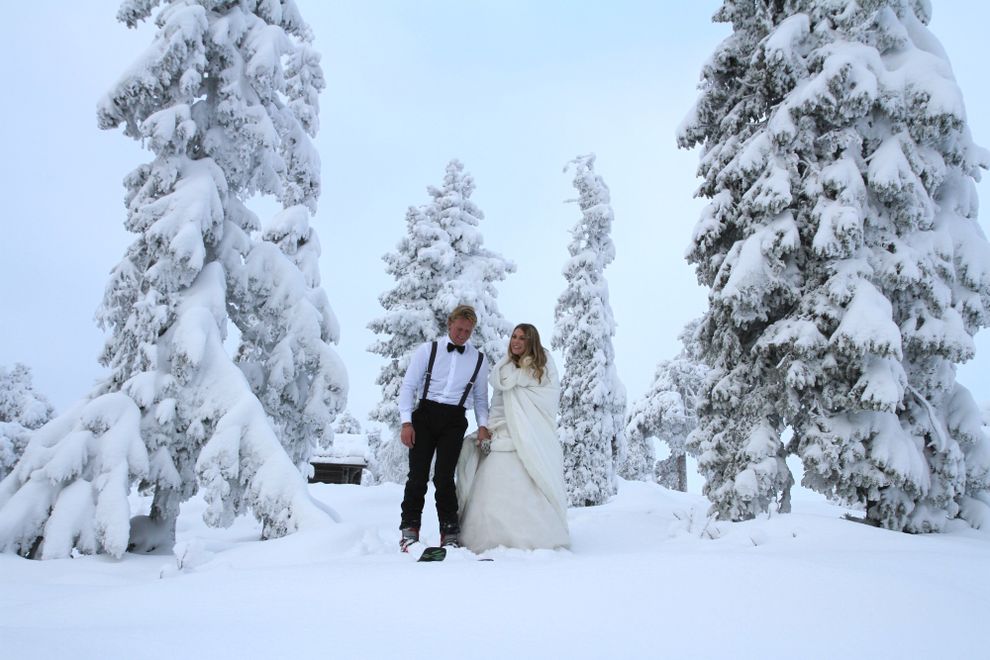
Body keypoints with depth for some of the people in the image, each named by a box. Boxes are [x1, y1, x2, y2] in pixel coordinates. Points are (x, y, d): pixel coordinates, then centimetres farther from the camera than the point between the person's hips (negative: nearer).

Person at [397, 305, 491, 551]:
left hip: (454, 420, 1)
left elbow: (480, 397, 19)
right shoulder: (427, 350, 6)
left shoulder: (479, 360, 13)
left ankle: (450, 533, 4)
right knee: (418, 474, -5)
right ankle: (410, 529, 6)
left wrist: (482, 424, 3)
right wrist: (406, 421, -6)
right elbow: (408, 386, 3)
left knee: (444, 476, -7)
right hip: (425, 414, 0)